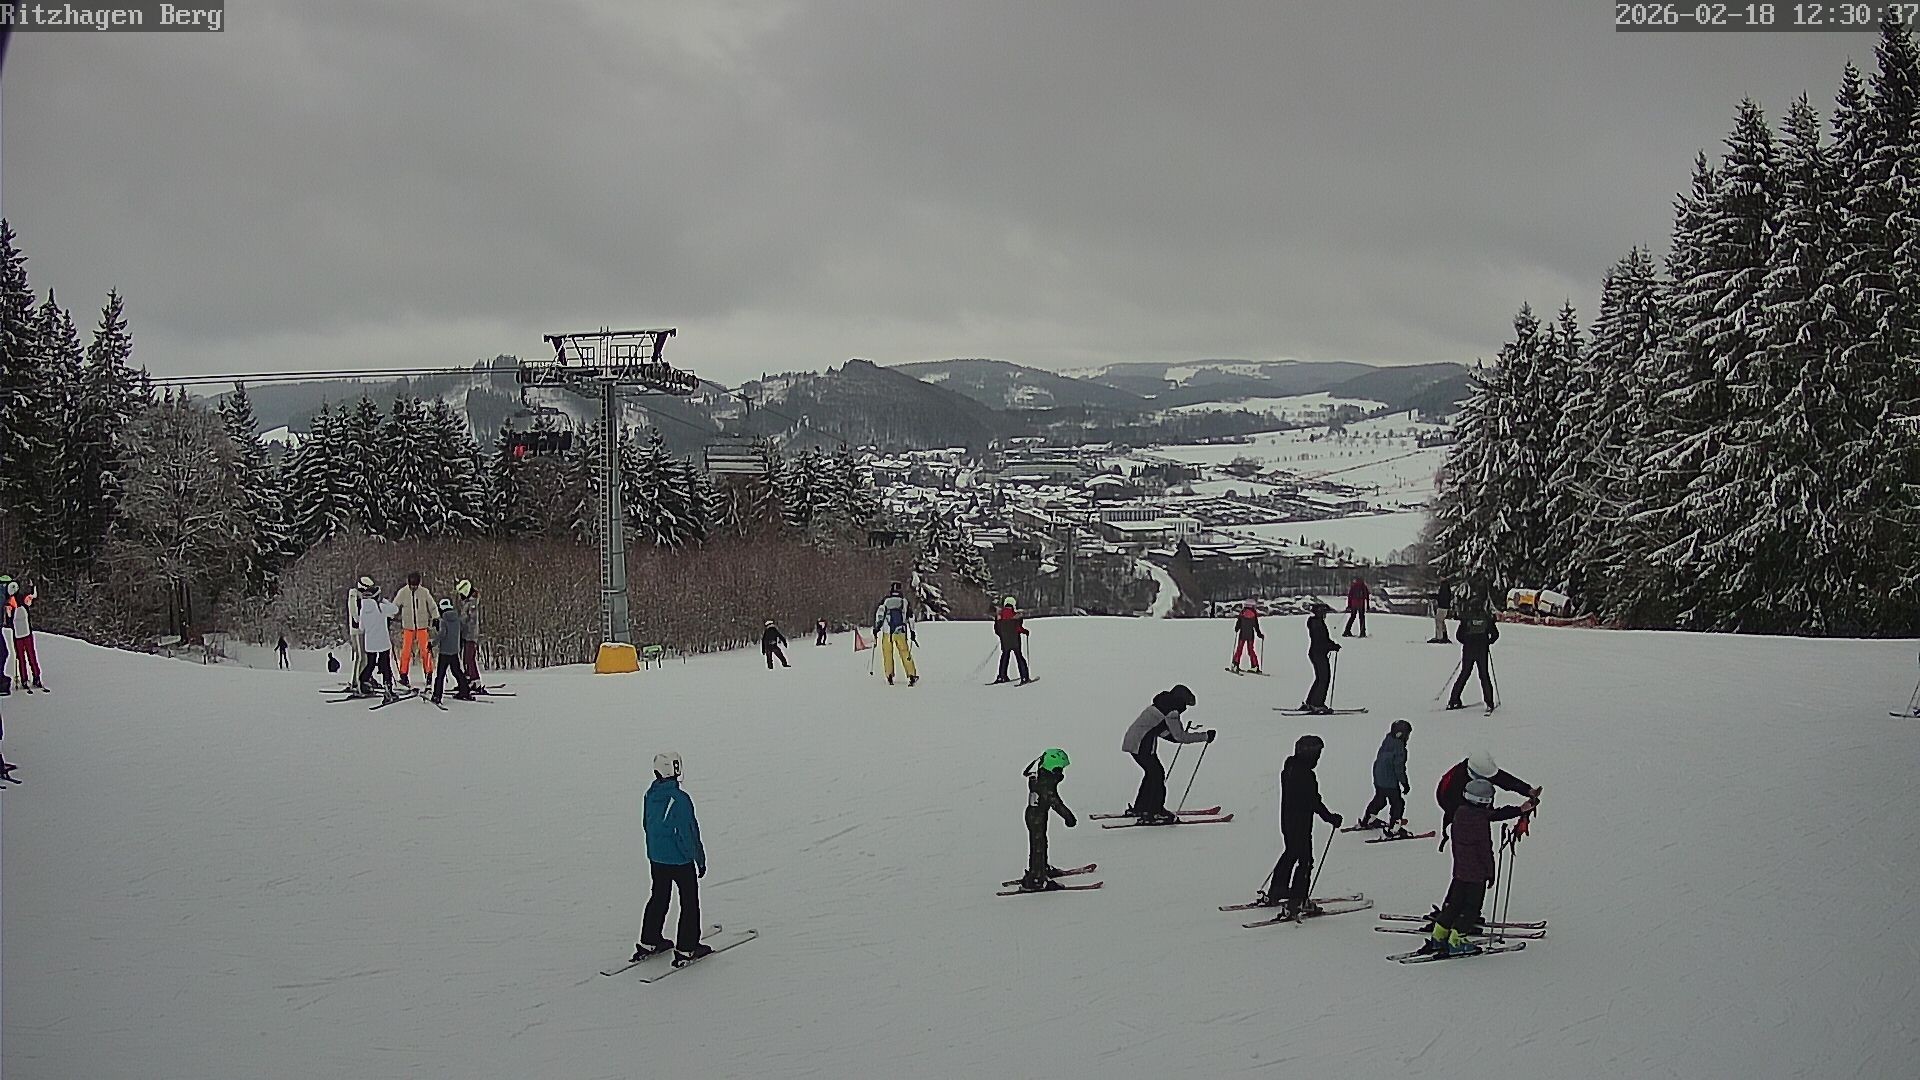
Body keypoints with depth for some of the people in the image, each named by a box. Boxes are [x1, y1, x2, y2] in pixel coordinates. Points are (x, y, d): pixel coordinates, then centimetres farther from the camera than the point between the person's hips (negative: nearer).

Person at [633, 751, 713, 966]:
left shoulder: (651, 795, -2)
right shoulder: (680, 799, -24)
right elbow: (690, 833, -19)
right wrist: (700, 859, -10)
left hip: (656, 857, 7)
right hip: (680, 860, -7)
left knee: (659, 898, 22)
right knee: (690, 901, 6)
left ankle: (648, 943, 28)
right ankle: (686, 950, 9)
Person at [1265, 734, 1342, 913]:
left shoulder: (1289, 768, 6)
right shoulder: (1306, 775, -23)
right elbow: (1315, 802, -21)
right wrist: (1331, 818, -10)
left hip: (1287, 822, 9)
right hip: (1301, 825, -9)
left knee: (1290, 855, 23)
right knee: (1305, 860, -2)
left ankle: (1274, 894, 31)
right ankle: (1297, 901, -2)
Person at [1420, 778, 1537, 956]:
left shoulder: (1460, 813, 4)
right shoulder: (1481, 819, -20)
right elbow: (1485, 849, -17)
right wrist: (1490, 873, -8)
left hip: (1460, 868, 8)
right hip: (1476, 871, -8)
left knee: (1455, 903, 17)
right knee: (1471, 907, 3)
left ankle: (1438, 937, 20)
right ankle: (1456, 942, 4)